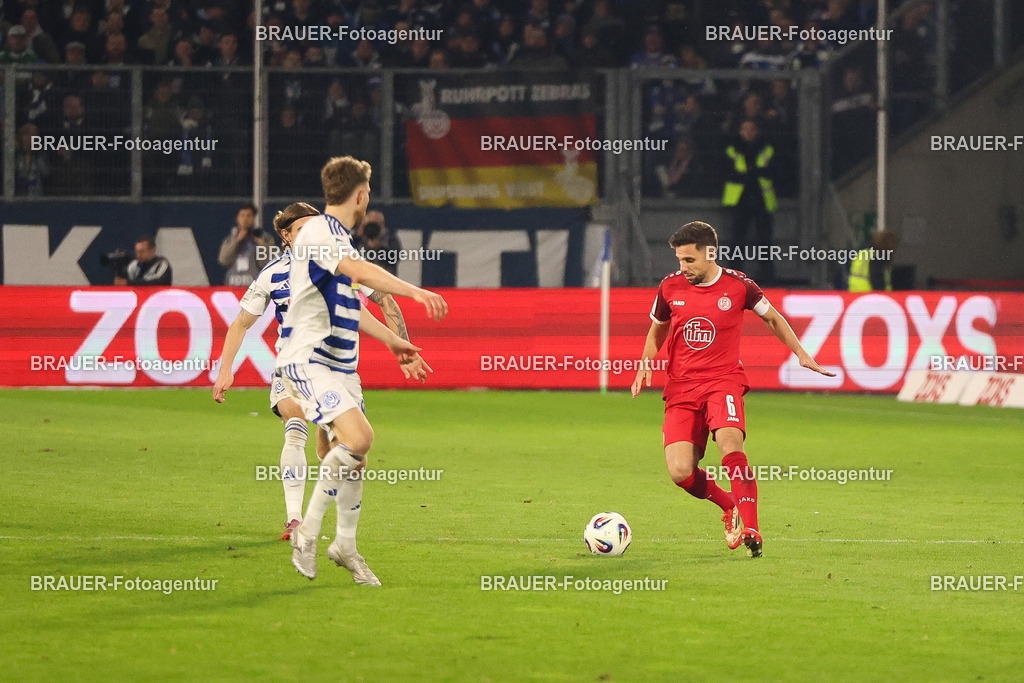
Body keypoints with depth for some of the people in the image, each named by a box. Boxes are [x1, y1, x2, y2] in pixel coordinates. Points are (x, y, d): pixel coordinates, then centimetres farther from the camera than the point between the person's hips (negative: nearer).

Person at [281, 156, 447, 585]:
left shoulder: (339, 238, 18)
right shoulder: (318, 232, -13)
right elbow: (361, 272, -32)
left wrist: (391, 339, 38)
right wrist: (415, 292, -38)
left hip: (340, 364, 10)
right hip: (309, 360, -10)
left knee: (356, 457, 8)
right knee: (358, 437, -25)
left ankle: (345, 545, 24)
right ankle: (308, 530, -14)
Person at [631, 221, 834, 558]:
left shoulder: (738, 285, -2)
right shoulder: (670, 287, 3)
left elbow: (772, 318, 15)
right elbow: (657, 329, 22)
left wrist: (802, 355, 10)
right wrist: (645, 365, 5)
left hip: (724, 380, -3)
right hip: (681, 387, 3)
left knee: (731, 447, -30)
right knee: (680, 472, -13)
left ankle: (750, 530, -26)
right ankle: (730, 507, 16)